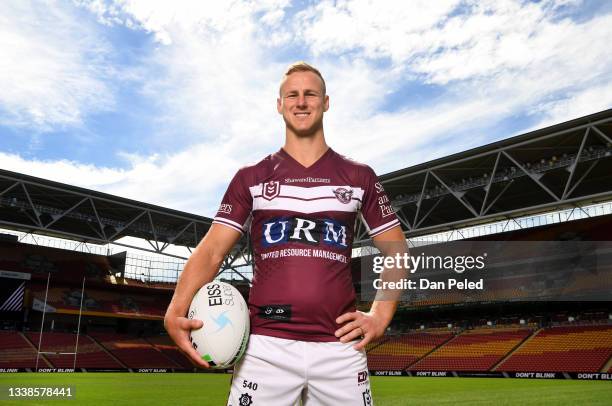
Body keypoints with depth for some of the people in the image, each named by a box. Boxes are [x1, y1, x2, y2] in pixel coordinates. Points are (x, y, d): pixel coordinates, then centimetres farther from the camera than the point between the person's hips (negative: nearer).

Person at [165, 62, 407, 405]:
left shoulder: (359, 177, 9)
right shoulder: (251, 178, 8)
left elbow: (396, 252, 13)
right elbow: (212, 251, 1)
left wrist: (381, 316, 0)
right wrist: (176, 312, -15)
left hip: (339, 346, 1)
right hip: (265, 345, 0)